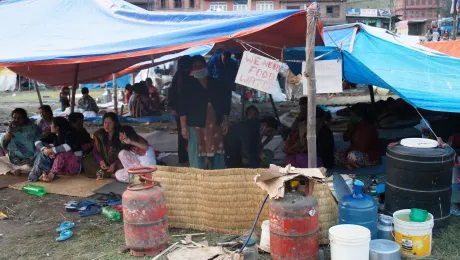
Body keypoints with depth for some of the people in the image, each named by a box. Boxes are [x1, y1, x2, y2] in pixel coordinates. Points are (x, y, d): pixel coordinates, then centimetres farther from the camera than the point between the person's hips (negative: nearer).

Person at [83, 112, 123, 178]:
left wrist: (114, 164, -24)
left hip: (117, 162, -3)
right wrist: (101, 161, -20)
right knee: (86, 161, -22)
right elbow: (95, 151, 1)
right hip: (103, 162, 3)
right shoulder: (98, 134, 0)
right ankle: (112, 174, -30)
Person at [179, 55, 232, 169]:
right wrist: (183, 127, -11)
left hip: (215, 126, 4)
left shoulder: (217, 84, 9)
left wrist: (225, 121, 9)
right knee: (196, 157, -3)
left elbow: (224, 103, 15)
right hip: (196, 126, -3)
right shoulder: (189, 86, 0)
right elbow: (182, 107, -5)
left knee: (217, 157, 10)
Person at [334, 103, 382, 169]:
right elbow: (345, 138, 6)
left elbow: (361, 147, -27)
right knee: (337, 154, -2)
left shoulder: (368, 128, -22)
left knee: (352, 156, -37)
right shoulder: (356, 125, 4)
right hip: (357, 152, 9)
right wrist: (350, 128, -10)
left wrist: (348, 151, -14)